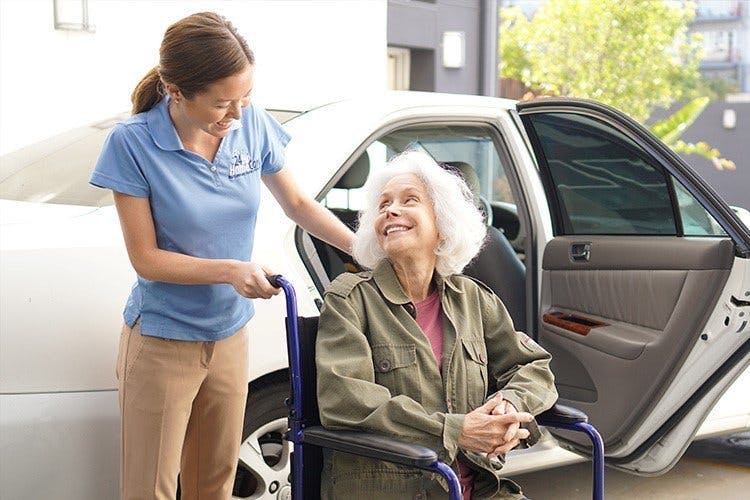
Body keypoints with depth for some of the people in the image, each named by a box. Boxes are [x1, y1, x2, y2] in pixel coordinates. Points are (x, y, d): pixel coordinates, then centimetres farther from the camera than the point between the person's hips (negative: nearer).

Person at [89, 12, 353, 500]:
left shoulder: (254, 125, -8)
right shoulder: (133, 143, -19)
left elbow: (298, 203, 7)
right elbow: (145, 258, -15)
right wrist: (231, 270, -26)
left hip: (231, 336, 4)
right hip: (163, 343, -4)